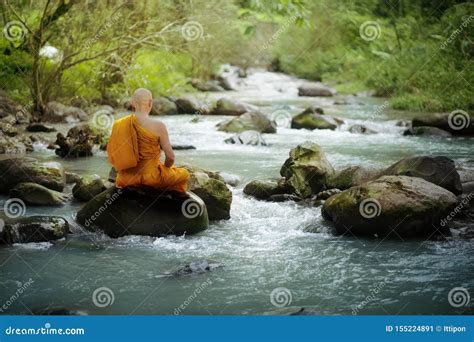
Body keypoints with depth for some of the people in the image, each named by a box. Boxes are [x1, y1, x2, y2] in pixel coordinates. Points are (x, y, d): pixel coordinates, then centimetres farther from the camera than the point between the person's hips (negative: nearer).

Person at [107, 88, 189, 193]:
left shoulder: (118, 124, -7)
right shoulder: (158, 126, -19)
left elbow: (112, 154, 3)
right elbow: (170, 157, -14)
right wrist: (165, 168, 9)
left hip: (126, 180, 5)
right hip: (151, 177, -5)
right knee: (184, 174, 24)